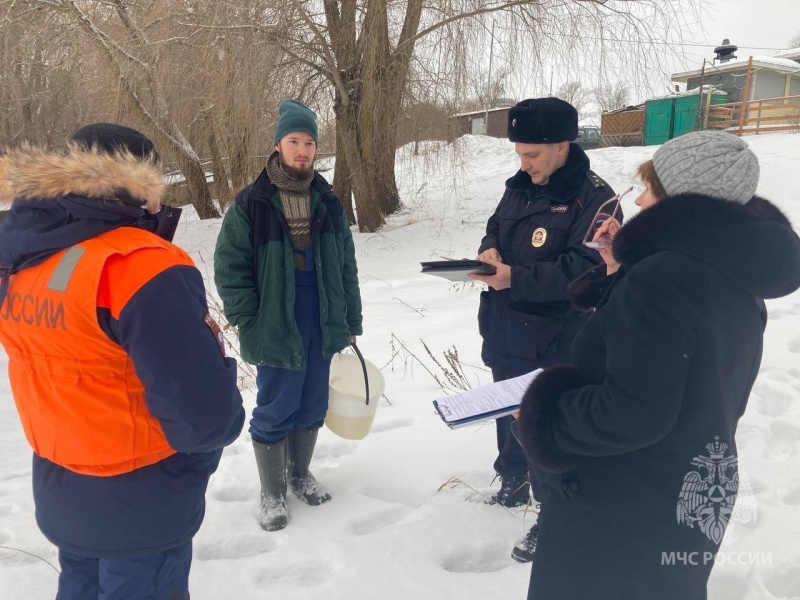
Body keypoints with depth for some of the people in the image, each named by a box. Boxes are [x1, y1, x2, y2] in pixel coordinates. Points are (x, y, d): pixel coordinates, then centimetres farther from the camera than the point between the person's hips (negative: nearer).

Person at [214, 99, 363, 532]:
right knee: (274, 412, 7)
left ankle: (300, 474, 39)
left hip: (323, 327, 5)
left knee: (312, 407, 17)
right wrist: (250, 324, -11)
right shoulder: (251, 203, -8)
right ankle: (271, 493, 26)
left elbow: (346, 267, 10)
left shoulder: (328, 203, 6)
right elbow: (229, 266, -7)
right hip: (276, 329, -4)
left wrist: (351, 321, 9)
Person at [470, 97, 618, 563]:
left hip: (552, 344, -7)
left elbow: (583, 269, -24)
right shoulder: (520, 186, 6)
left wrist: (516, 278, -32)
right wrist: (489, 249, -6)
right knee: (507, 412, 22)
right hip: (505, 334, 8)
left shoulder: (594, 198, -17)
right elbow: (496, 227, 18)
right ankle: (512, 484, 44)